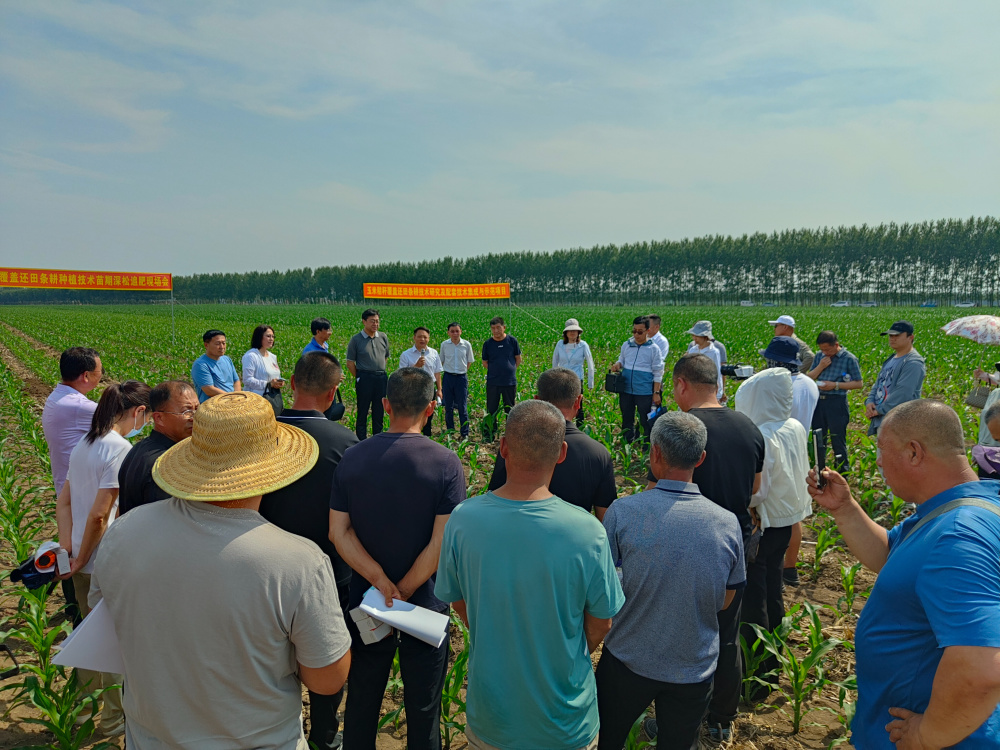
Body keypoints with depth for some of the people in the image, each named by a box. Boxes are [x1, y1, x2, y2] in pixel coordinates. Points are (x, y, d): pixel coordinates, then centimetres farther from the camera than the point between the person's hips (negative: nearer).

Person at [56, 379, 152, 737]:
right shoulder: (120, 448, -22)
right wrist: (79, 559, -11)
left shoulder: (85, 443, 5)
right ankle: (114, 718, 27)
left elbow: (63, 503, 8)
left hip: (83, 561, 8)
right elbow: (99, 514, -23)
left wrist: (68, 548, 5)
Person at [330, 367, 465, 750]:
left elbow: (339, 531, -11)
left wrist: (380, 582, -15)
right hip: (425, 603, -2)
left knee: (362, 697, 24)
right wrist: (403, 592, -12)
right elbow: (442, 542, -21)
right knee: (423, 706, 19)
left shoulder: (352, 458, -8)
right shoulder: (446, 464, -17)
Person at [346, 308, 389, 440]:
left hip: (381, 378, 4)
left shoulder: (383, 337, 8)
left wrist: (381, 373, 11)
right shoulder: (356, 339, -3)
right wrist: (358, 378, -1)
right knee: (362, 411, 2)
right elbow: (350, 363, 1)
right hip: (365, 378, -4)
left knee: (379, 412, 11)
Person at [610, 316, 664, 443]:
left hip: (645, 392, -4)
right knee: (627, 420, 16)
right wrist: (617, 365, -7)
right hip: (626, 390, 4)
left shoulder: (653, 349, -6)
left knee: (646, 423, 6)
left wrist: (656, 393, -5)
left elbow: (658, 373, -3)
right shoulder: (626, 345, 4)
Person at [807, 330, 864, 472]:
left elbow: (859, 383, -5)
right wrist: (820, 367, -8)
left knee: (838, 442, 2)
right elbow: (808, 378, 8)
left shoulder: (849, 359, -6)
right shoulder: (820, 357, 8)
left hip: (836, 403, -5)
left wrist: (835, 385, -15)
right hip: (818, 401, 5)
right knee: (818, 441, 14)